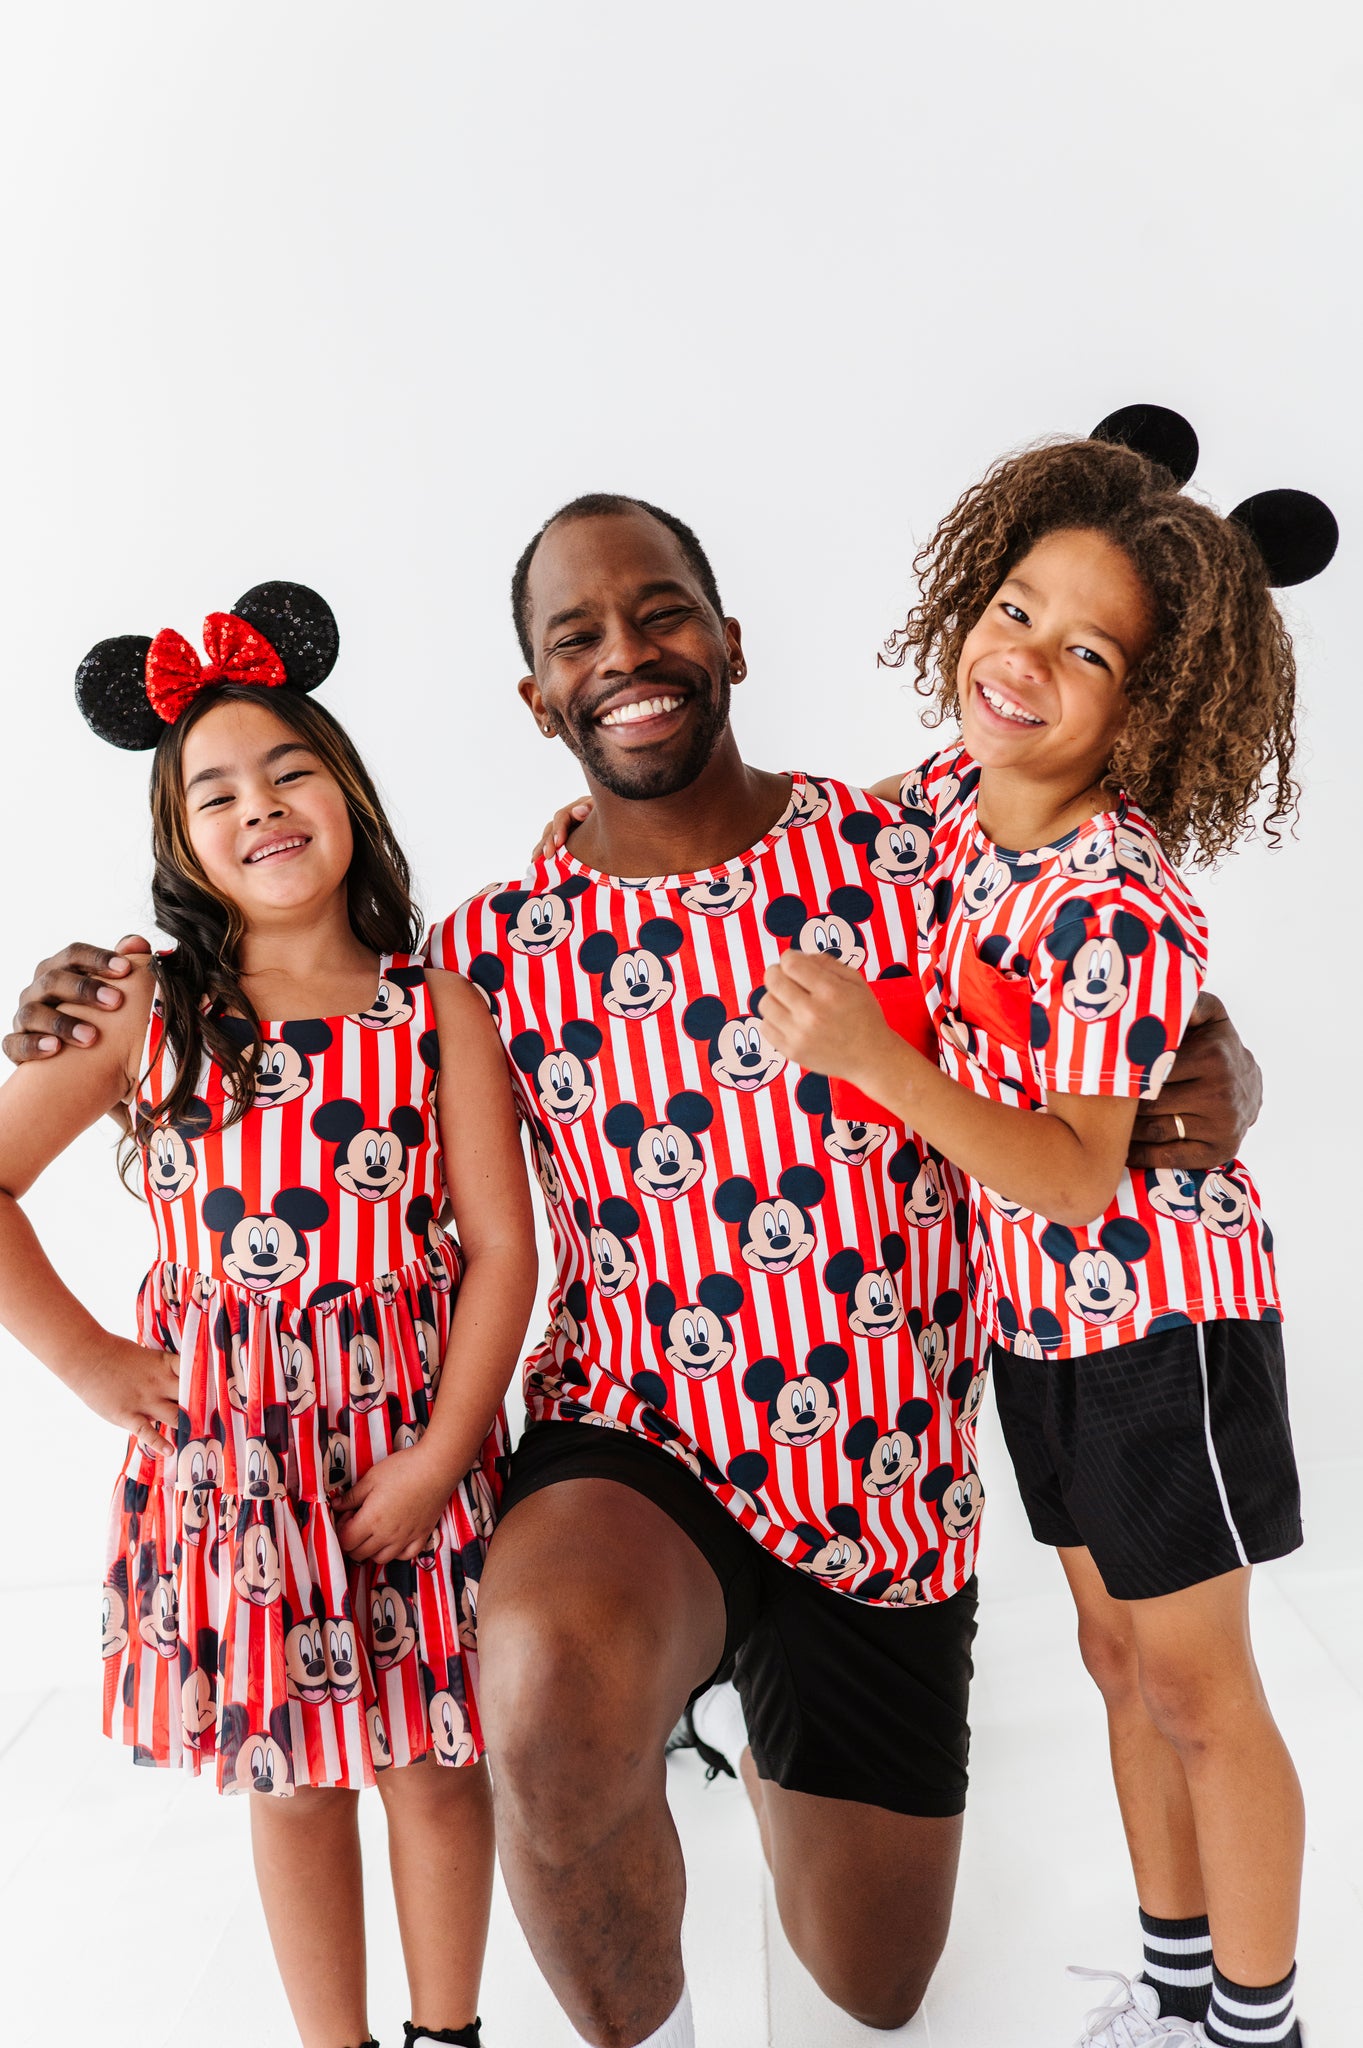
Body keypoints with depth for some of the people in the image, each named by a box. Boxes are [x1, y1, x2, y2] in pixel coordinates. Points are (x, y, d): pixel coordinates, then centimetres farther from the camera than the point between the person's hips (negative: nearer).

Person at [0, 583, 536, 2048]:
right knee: (290, 1773, 14)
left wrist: (438, 1456, -11)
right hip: (225, 1447, 1)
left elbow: (502, 1252, -6)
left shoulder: (436, 1011, -3)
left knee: (432, 1756, 12)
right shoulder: (143, 1010, 0)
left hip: (412, 1435, 0)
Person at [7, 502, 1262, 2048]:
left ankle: (771, 1732, 52)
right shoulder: (493, 951, -4)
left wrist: (1216, 1087, -21)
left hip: (892, 1498, 2)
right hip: (640, 1450, -1)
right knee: (556, 1702, -38)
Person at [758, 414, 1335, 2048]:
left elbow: (1077, 1177, -28)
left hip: (1159, 1313, -8)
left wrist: (876, 1061, -38)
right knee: (1114, 1651, 21)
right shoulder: (951, 790, -4)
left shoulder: (1121, 908, -27)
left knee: (1197, 1685, 9)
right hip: (1033, 1311, 8)